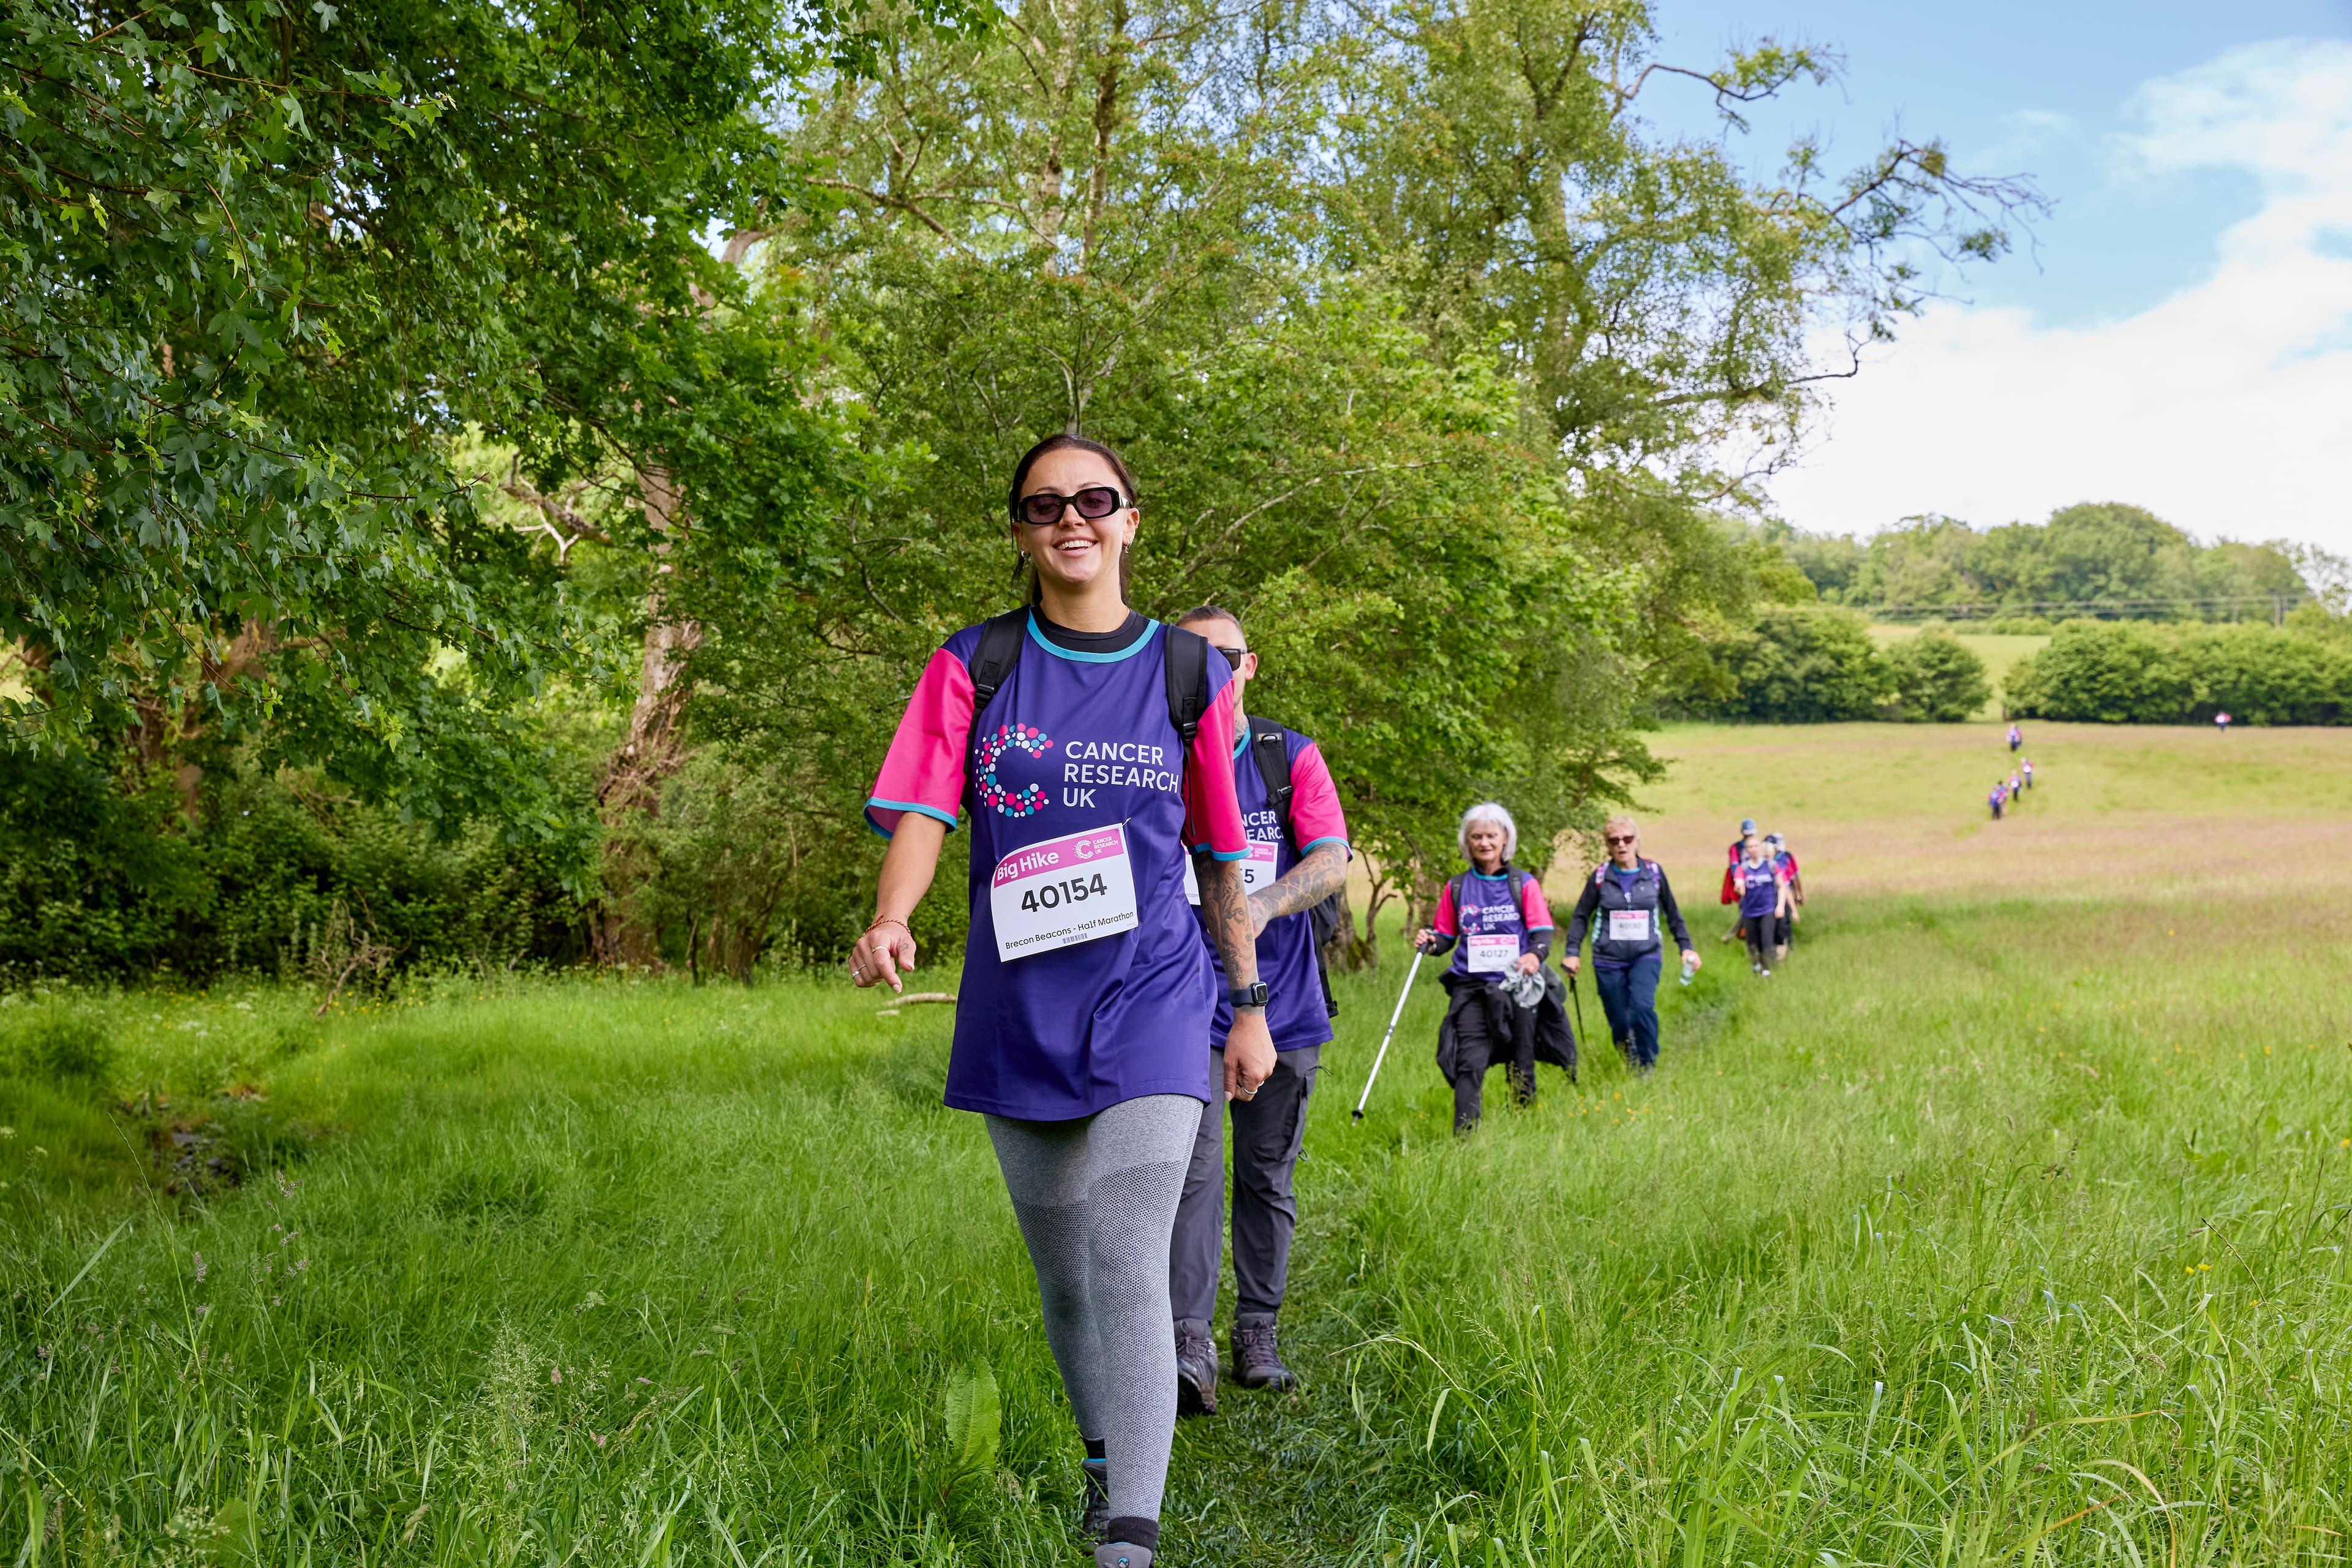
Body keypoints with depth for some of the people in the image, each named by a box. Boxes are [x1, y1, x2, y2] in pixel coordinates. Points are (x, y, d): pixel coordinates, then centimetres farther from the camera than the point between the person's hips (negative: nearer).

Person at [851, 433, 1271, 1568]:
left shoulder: (1188, 673, 4)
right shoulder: (974, 666, 4)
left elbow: (1222, 857, 10)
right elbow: (921, 808, -7)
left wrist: (1250, 1005, 11)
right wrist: (890, 921, -27)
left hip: (1152, 1003, -2)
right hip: (1018, 1011, 2)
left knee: (1128, 1268, -15)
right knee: (1061, 1270, 16)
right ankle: (1101, 1449, 40)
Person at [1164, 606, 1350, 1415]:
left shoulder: (1293, 756, 5)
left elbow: (1333, 863, -7)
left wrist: (1260, 905, -25)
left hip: (1282, 1004, 2)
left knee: (1267, 1179, 9)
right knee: (1196, 1170, -13)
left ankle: (1258, 1335, 21)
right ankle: (1190, 1348, -16)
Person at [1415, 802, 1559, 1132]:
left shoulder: (1524, 884, 5)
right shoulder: (1456, 889, 10)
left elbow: (1543, 932, -1)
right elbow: (1446, 938, 16)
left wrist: (1536, 955, -23)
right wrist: (1429, 942, -7)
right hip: (1471, 988, 0)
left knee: (1521, 1065, 6)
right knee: (1469, 1063, -13)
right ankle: (1464, 1137, -15)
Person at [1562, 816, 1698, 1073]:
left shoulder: (1654, 872, 2)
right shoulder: (1600, 876, 0)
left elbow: (1672, 914, 13)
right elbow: (1581, 916, 5)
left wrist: (1686, 946, 9)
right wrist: (1572, 952, -4)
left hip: (1646, 957, -1)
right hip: (1609, 960, 1)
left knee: (1642, 1006, -23)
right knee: (1619, 1022, 1)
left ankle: (1648, 1067, -9)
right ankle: (1630, 1070, 22)